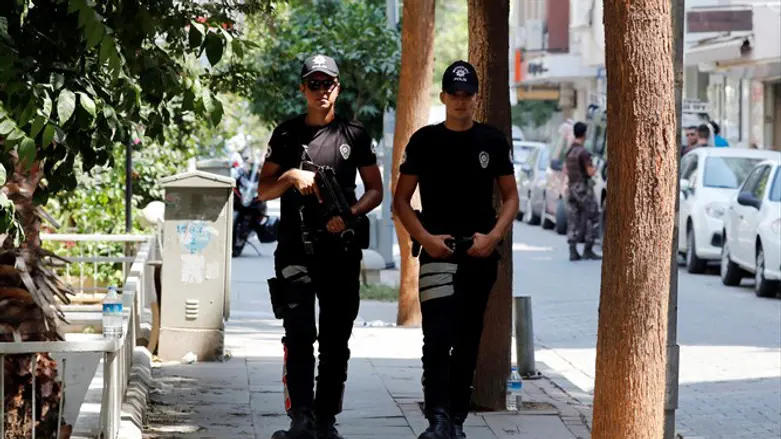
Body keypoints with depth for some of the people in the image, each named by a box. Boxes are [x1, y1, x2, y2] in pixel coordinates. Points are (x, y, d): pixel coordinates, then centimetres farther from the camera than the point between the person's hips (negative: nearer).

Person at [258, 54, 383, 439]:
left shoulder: (354, 135, 10)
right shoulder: (286, 134, 10)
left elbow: (375, 190, 11)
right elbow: (264, 190, 11)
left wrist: (350, 214, -8)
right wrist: (291, 176, -9)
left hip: (341, 250, 1)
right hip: (296, 248, -1)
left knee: (336, 340, 4)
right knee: (299, 334, -13)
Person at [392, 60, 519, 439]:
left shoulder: (493, 141, 6)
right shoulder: (424, 141, 2)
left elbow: (510, 197, 10)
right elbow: (401, 200, 3)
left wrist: (492, 236, -7)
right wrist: (426, 238, -11)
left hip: (481, 254, 3)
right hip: (438, 252, -3)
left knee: (468, 340, 9)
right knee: (438, 336, -16)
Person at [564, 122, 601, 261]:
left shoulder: (569, 151, 9)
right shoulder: (583, 152, -16)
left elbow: (566, 170, 19)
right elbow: (590, 172, -17)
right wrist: (594, 168, 3)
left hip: (571, 187, 8)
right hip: (583, 188, -8)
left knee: (573, 220, 7)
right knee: (592, 218, 1)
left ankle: (573, 251, 2)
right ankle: (588, 250, 0)